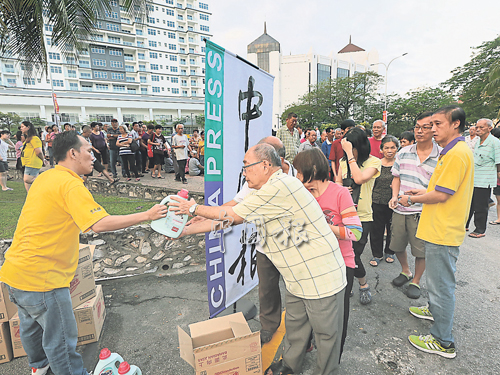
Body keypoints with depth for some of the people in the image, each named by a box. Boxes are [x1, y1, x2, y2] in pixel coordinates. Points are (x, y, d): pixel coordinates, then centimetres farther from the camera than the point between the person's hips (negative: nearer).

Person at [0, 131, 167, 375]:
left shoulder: (45, 178, 9)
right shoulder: (70, 184, -22)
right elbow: (99, 224, -32)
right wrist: (147, 215, -29)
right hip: (41, 277, -10)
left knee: (31, 323, 30)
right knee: (61, 336, 7)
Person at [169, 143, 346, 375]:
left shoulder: (281, 185, -26)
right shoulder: (268, 191, 6)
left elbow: (234, 216, -19)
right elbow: (232, 216, 8)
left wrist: (195, 208, -5)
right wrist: (188, 230, 8)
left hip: (322, 278, -9)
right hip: (297, 278, 9)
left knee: (326, 334, 12)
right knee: (294, 325, 24)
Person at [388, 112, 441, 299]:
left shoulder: (442, 157, -7)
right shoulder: (403, 152, 4)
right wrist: (395, 196, -3)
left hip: (422, 212, -3)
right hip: (400, 209, 4)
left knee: (421, 250, 7)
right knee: (397, 245, 15)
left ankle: (416, 281, 32)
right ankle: (405, 271, 43)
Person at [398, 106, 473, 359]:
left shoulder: (457, 153, -21)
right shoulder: (455, 151, 14)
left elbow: (441, 195, -23)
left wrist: (411, 199, -10)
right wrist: (422, 192, 12)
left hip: (443, 232, -11)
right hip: (441, 229, 11)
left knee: (442, 284, 1)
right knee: (437, 279, 27)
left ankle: (443, 342, 15)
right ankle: (434, 310, 48)